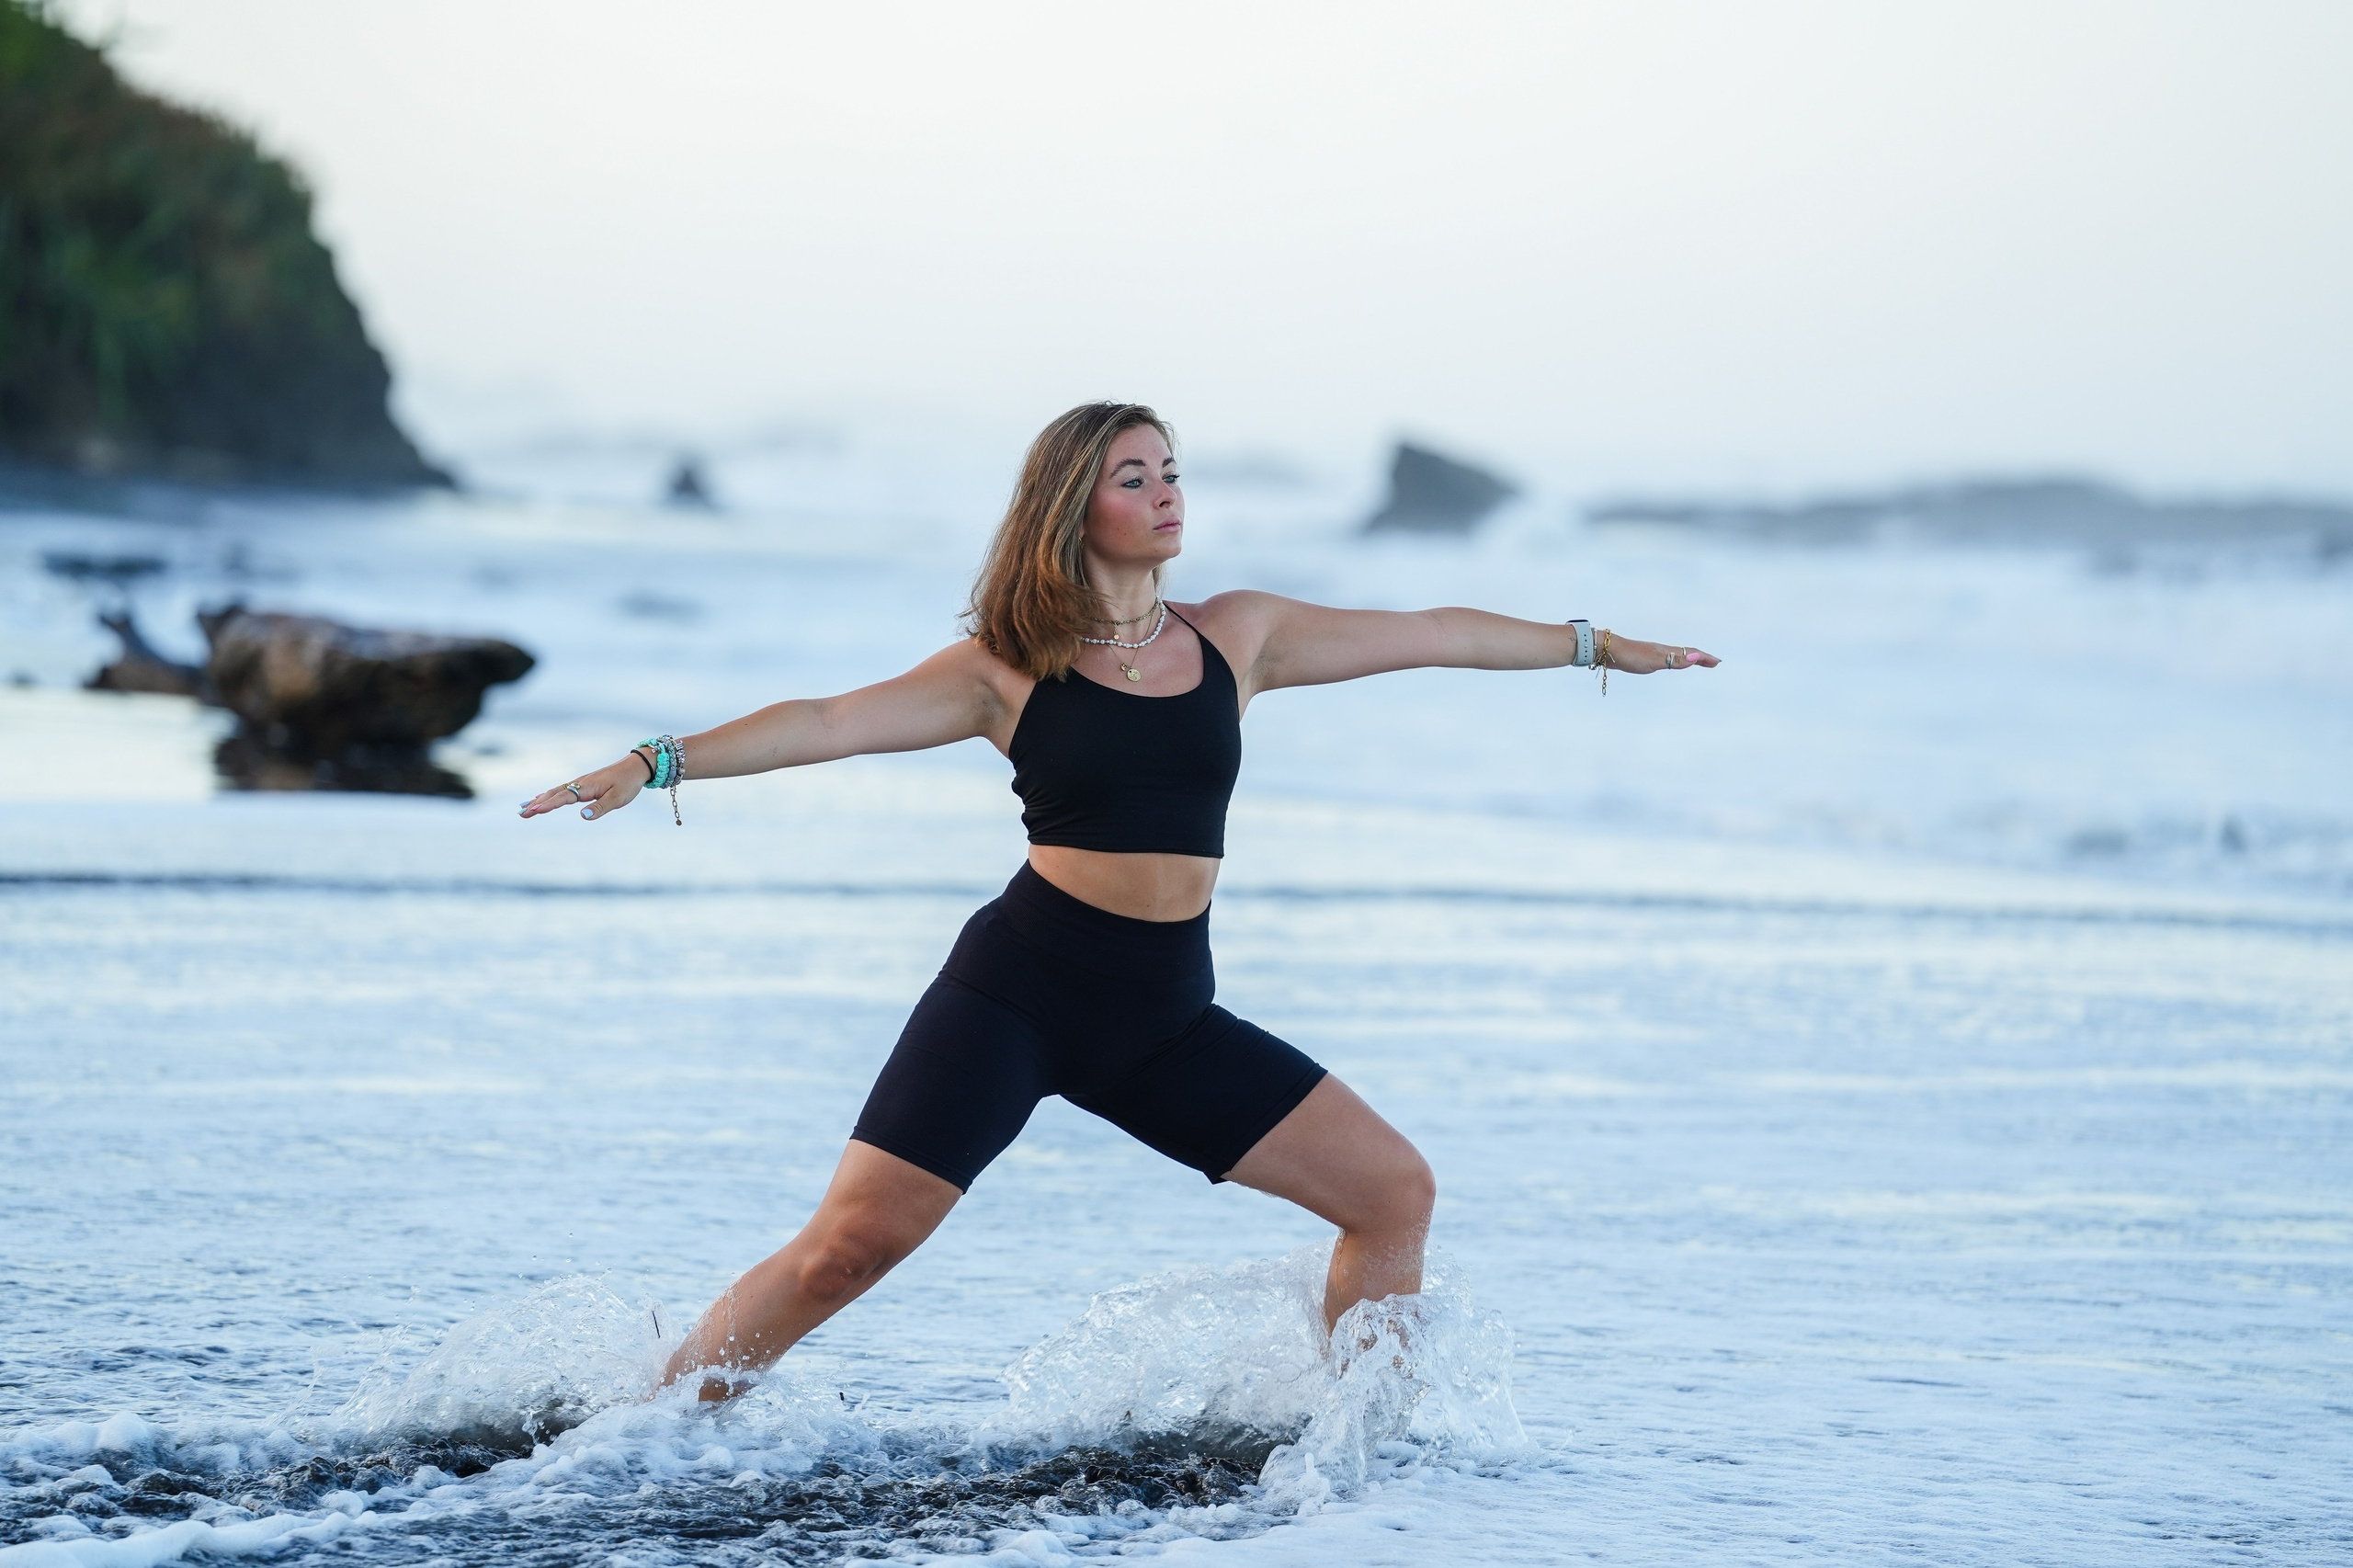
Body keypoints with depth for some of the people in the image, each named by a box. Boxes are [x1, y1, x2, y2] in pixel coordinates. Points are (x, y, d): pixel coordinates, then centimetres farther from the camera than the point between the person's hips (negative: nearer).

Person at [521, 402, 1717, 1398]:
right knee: (853, 1241, -17)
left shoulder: (1236, 636, 9)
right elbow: (832, 721, -9)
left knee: (1395, 1192, -1)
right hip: (1020, 985, -4)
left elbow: (1428, 635, 16)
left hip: (1167, 1013, 4)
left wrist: (1594, 645, 25)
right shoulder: (1006, 669, -1)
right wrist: (658, 762, -20)